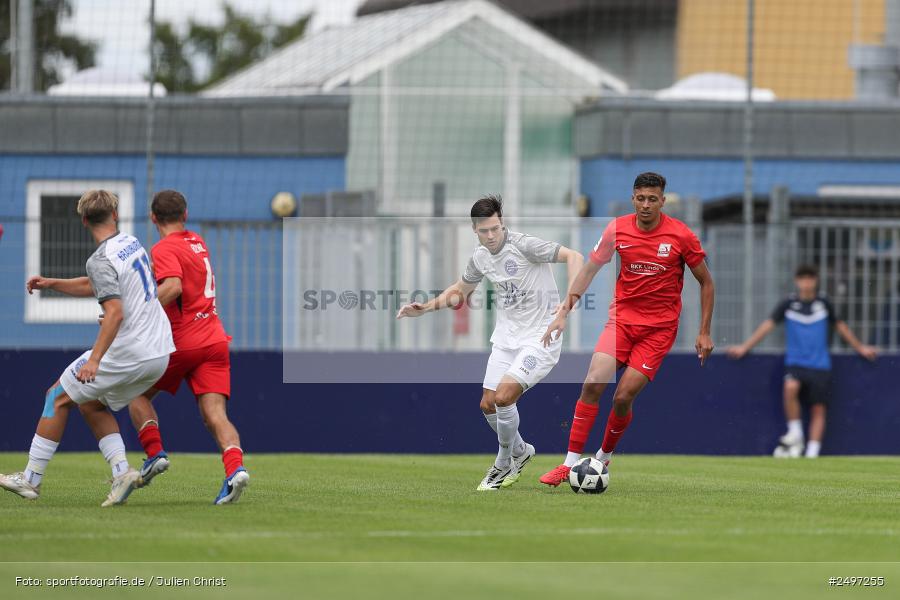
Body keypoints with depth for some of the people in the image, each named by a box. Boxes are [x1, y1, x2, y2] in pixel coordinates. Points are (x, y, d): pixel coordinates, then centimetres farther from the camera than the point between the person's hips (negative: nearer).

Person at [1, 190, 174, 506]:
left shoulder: (100, 260, -14)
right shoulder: (131, 242, 13)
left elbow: (115, 313, -26)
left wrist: (94, 359, -31)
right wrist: (52, 283, 19)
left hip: (127, 354, -8)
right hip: (159, 353, 8)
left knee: (59, 397, 6)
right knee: (92, 404, 22)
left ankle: (31, 479, 9)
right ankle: (122, 471, 4)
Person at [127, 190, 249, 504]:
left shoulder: (164, 249, -7)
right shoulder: (197, 242, 17)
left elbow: (172, 287, -25)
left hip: (183, 343, -6)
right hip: (215, 340, 6)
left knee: (138, 393, 17)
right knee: (215, 413, -6)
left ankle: (155, 453, 1)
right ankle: (235, 467, -29)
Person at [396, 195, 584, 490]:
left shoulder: (524, 245, -18)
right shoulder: (480, 258, 4)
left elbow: (573, 256, -25)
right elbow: (460, 290, 24)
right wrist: (425, 308, 12)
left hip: (540, 337, -7)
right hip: (506, 337, 7)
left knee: (503, 397, -19)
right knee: (488, 405, 5)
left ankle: (503, 466, 6)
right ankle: (520, 451, 34)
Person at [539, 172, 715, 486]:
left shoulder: (681, 235, -9)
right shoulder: (618, 229, -3)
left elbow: (706, 283, 2)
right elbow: (588, 271, 8)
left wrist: (704, 333, 0)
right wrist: (563, 313, 1)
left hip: (660, 327, -2)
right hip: (622, 317, 2)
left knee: (623, 397, -12)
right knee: (593, 383, -17)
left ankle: (604, 458, 13)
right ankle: (570, 464, -12)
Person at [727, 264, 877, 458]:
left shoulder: (824, 304, 6)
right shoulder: (788, 304, 2)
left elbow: (840, 326, 20)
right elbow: (768, 325, 5)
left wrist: (860, 347, 28)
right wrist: (745, 347, 2)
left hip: (820, 365, 2)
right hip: (795, 363, -2)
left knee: (818, 409, -4)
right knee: (791, 387, -31)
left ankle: (812, 453, -1)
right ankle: (795, 436, -18)